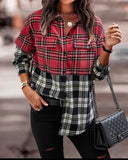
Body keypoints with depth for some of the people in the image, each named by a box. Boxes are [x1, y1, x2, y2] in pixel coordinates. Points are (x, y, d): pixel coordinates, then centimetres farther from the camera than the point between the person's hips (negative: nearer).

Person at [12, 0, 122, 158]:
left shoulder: (94, 24, 0)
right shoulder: (36, 21, -3)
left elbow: (98, 73, 3)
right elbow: (21, 56, 12)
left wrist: (107, 47, -14)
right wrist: (26, 89, -2)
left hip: (79, 108, 1)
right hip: (43, 104, -1)